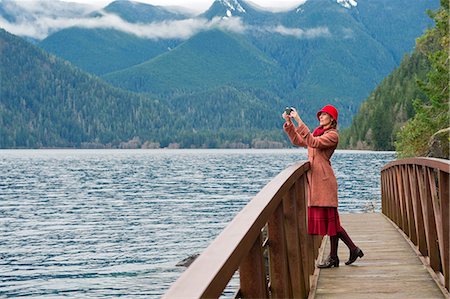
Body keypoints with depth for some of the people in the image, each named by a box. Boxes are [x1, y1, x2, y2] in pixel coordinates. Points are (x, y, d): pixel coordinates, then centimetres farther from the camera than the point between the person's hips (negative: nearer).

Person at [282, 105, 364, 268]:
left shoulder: (332, 135, -7)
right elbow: (297, 140, 21)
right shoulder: (318, 132, 20)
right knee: (329, 219, 7)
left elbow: (313, 142, -22)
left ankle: (333, 257, 4)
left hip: (324, 179, -9)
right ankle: (353, 249, 13)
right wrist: (289, 123, 9)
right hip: (314, 179, 9)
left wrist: (299, 121, -24)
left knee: (329, 217, -4)